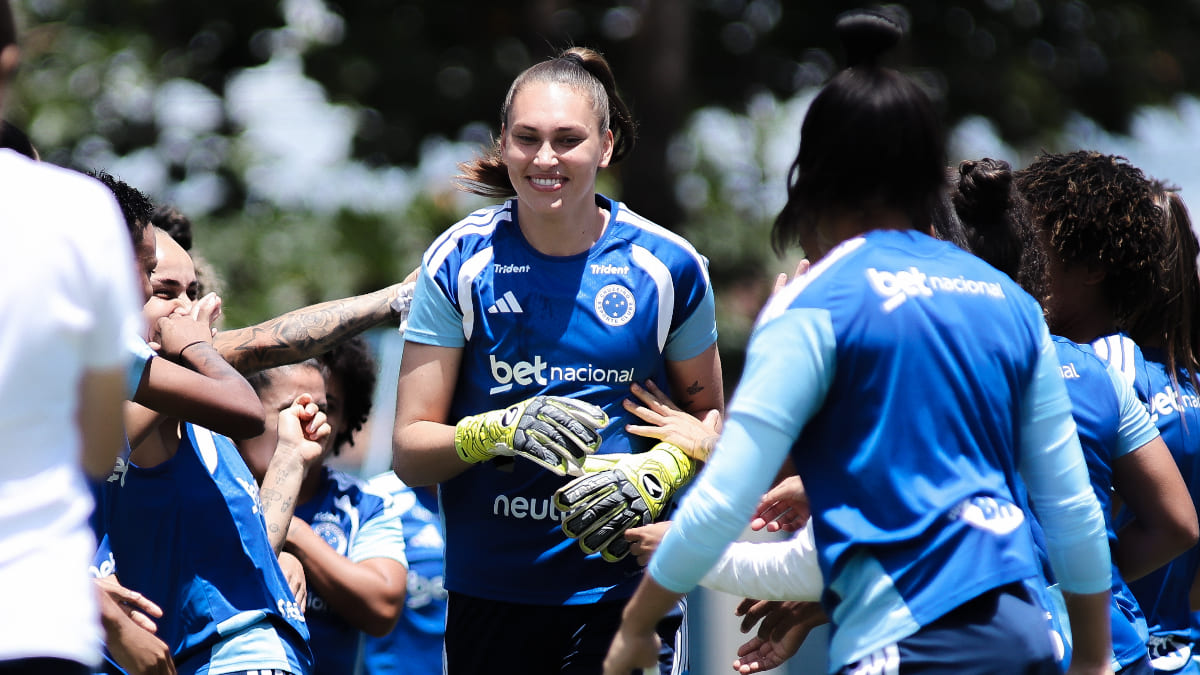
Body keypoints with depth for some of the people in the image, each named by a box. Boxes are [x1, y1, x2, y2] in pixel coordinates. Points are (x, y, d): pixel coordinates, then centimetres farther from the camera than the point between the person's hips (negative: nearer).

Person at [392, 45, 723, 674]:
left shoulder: (667, 267, -1)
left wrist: (659, 471, -9)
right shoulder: (459, 263, -3)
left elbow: (706, 416, 11)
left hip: (628, 596, 0)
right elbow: (409, 451, -3)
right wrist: (502, 430, -21)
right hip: (489, 594, 0)